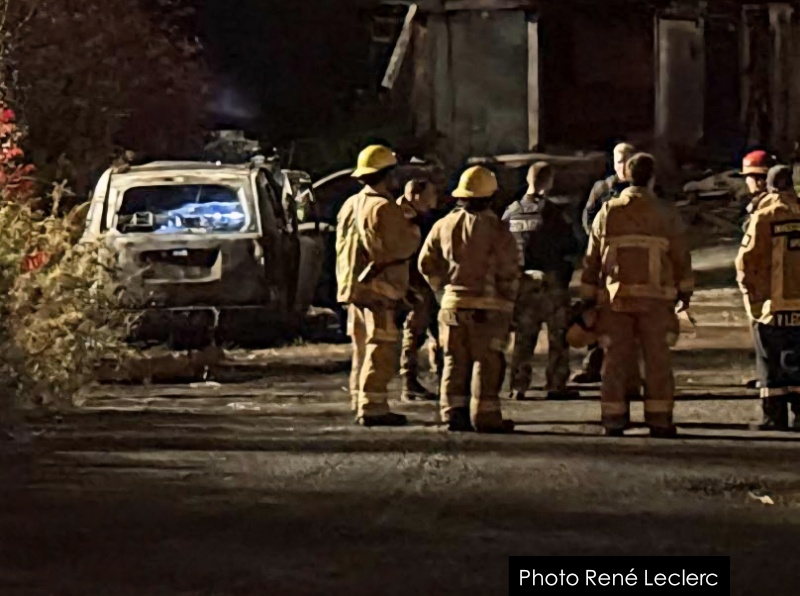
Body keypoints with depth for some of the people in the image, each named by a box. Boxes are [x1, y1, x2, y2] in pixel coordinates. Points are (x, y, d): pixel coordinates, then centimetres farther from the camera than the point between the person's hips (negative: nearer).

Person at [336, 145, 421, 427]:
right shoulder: (383, 208, -16)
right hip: (378, 289, -9)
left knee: (363, 349, 15)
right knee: (380, 351, -8)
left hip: (354, 286, 9)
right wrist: (414, 231, 0)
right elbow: (402, 246, -18)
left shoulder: (350, 206, 14)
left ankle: (361, 404, 19)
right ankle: (372, 407, -11)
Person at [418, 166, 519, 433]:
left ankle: (454, 413, 10)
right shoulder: (497, 230, -9)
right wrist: (508, 305, 3)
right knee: (487, 362, 0)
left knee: (455, 361, 10)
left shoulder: (444, 225, 5)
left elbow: (427, 263, 11)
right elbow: (509, 273, -7)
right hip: (488, 306, -4)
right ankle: (485, 416, -1)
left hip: (453, 304, 4)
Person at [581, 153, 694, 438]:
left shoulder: (608, 212, 5)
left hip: (615, 298, 1)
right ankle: (659, 420, 2)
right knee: (657, 360, 4)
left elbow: (592, 258, 8)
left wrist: (588, 296, 15)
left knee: (615, 360, 6)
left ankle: (613, 420, 5)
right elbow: (681, 256, 3)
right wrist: (685, 291, 15)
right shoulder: (666, 214, 0)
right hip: (655, 297, -1)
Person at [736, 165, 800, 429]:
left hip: (773, 304, -3)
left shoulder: (765, 216, -8)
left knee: (771, 363, 3)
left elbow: (747, 260, -10)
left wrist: (753, 298, -2)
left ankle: (774, 415, 2)